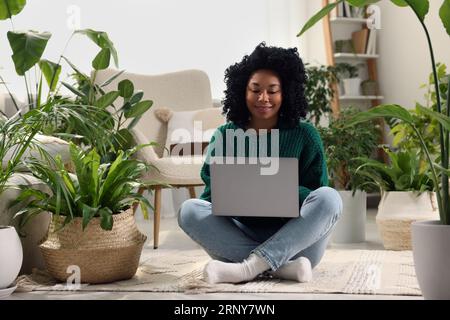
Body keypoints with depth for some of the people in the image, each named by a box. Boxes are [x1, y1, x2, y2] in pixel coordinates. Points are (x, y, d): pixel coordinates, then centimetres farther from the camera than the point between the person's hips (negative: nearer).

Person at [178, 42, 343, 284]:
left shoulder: (304, 135, 4)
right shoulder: (225, 136, 7)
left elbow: (319, 195, 0)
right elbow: (212, 194, 5)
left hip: (294, 240, -1)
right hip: (243, 234, 1)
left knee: (329, 198, -26)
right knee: (189, 210, -21)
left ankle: (249, 267, -34)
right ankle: (283, 266, -30)